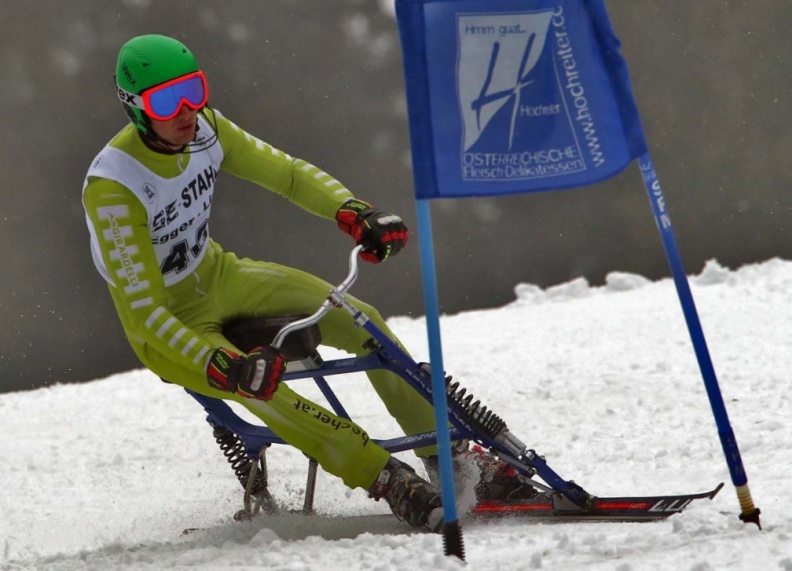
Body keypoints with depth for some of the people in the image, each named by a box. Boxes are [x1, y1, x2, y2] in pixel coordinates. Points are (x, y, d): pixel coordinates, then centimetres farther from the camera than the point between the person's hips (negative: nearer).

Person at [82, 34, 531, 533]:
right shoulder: (112, 188, -32)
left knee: (360, 320, -7)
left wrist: (353, 212, -25)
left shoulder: (203, 128, -13)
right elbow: (143, 311, -33)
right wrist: (222, 367, -45)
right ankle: (396, 485, -31)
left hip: (216, 277, 7)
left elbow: (286, 172, -5)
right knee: (259, 389, -33)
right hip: (165, 325, -6)